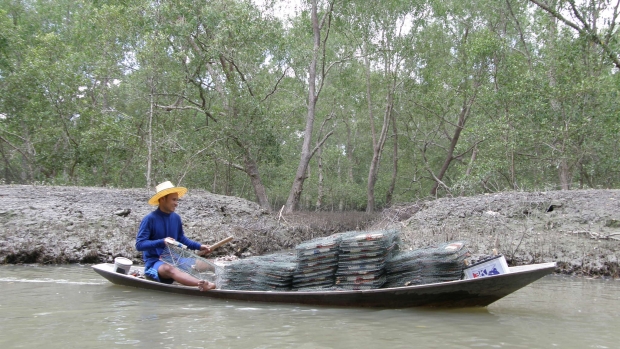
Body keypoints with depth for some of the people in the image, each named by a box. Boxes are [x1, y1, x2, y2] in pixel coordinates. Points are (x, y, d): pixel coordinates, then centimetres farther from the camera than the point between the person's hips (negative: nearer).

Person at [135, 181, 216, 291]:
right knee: (169, 269, -41)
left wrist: (199, 246, 9)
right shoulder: (149, 219, -10)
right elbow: (139, 244, -14)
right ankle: (203, 285, -66)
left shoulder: (176, 218, 7)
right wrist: (162, 242, -25)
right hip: (154, 263, -8)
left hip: (173, 260, 8)